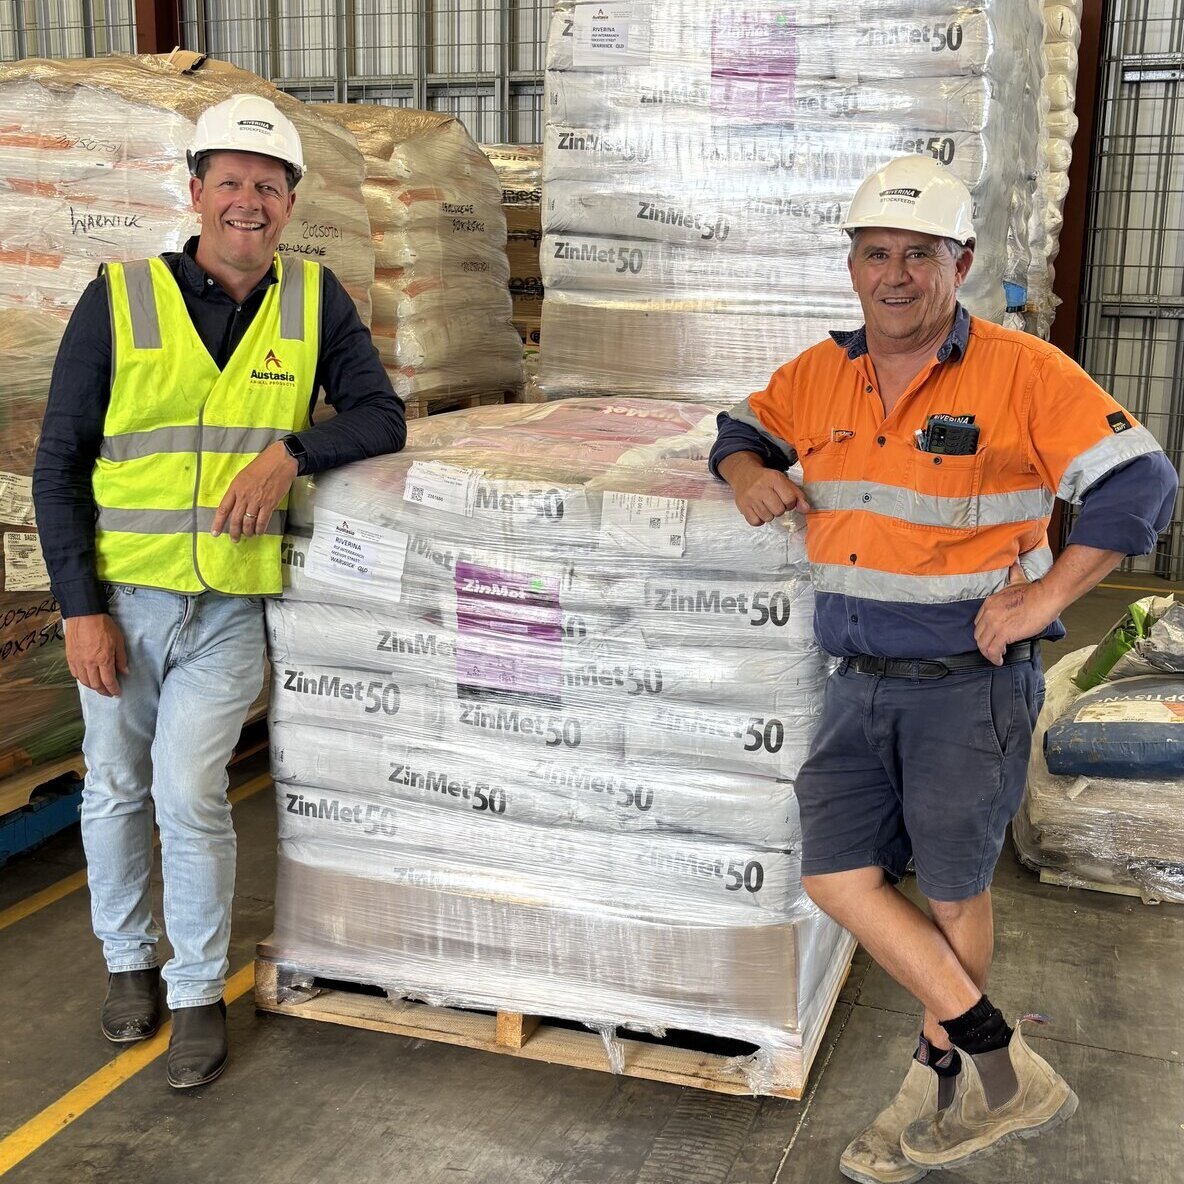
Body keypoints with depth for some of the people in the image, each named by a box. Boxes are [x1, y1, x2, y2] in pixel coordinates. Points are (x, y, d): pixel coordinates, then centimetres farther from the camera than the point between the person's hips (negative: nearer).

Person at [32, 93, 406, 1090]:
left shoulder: (314, 299, 0)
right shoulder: (121, 299, -4)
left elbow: (381, 416, -1)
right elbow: (59, 465, -2)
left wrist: (290, 451, -20)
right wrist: (80, 608, -9)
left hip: (231, 606, -1)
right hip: (122, 594, 1)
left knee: (190, 795, -5)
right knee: (116, 789, 13)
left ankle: (199, 990, 15)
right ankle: (128, 960, 35)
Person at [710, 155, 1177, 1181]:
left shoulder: (1021, 372, -10)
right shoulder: (820, 375, 6)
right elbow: (743, 430, 22)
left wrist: (1044, 597, -18)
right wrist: (747, 472, -2)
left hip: (973, 681, -5)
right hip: (861, 682, 6)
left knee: (954, 894, 5)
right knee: (839, 878, 3)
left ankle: (940, 1084, 27)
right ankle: (1007, 1072, 17)